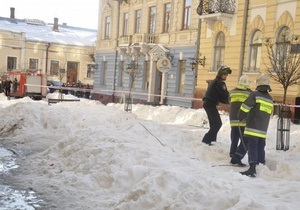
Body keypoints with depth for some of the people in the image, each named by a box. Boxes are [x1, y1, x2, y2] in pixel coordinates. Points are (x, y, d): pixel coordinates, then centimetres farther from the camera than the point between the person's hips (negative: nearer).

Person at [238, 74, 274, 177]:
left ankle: (252, 168, -14)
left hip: (253, 128, -6)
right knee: (260, 149, 14)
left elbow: (245, 107, -9)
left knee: (252, 148, -7)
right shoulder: (270, 99, 11)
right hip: (263, 130, 6)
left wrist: (240, 117, 7)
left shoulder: (255, 94, -8)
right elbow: (268, 114, 17)